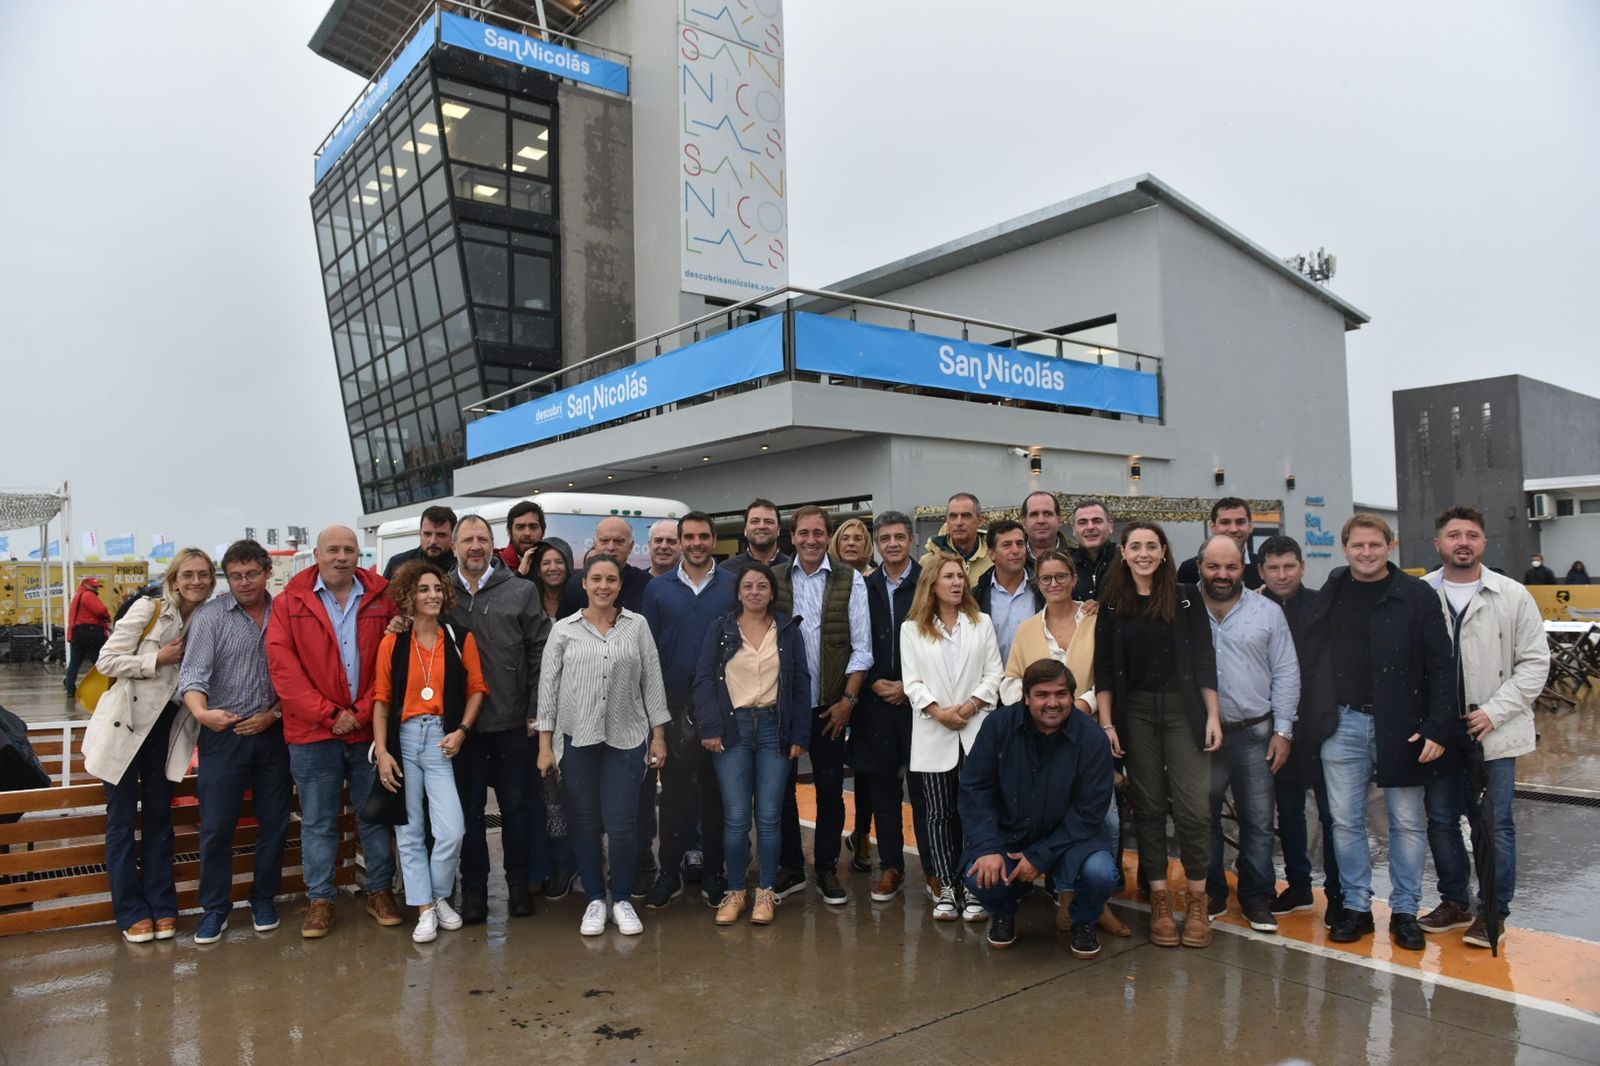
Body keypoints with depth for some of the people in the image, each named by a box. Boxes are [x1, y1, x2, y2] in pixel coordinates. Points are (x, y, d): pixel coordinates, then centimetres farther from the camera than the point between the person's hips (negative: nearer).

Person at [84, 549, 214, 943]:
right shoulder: (148, 609, -11)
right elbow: (106, 661, -12)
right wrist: (158, 660, -18)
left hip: (167, 729, 4)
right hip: (127, 724, -4)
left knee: (159, 816, 10)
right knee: (122, 818, 4)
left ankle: (162, 905, 18)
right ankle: (132, 911, 14)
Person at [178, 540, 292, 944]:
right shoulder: (210, 616, -4)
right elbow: (193, 674, -13)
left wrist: (274, 714, -7)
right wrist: (201, 712, -31)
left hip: (274, 732, 2)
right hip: (223, 733, -2)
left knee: (274, 822, 10)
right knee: (216, 827, 2)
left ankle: (264, 899, 26)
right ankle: (215, 908, 19)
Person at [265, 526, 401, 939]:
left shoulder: (381, 600, 2)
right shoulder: (289, 603, 1)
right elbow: (282, 664, -7)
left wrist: (362, 713, -9)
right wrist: (328, 714, -12)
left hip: (369, 729, 1)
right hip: (313, 733, -1)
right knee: (318, 822, 9)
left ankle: (380, 891, 24)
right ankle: (320, 899, 21)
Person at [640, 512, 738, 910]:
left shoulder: (733, 586, 1)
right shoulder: (658, 589, 5)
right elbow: (648, 649, 4)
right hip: (673, 705, 1)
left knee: (716, 790, 8)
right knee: (674, 791, 7)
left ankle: (713, 872, 20)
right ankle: (669, 873, 18)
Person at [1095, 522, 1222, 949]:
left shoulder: (1187, 598, 1)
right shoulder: (1112, 605, 3)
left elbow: (1203, 660, 1)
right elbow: (1104, 669, 3)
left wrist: (1212, 716, -3)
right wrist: (1106, 723, -3)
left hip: (1182, 709, -1)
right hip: (1134, 712, 1)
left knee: (1194, 806, -5)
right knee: (1148, 806, 6)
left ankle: (1197, 900, 10)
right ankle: (1159, 898, 15)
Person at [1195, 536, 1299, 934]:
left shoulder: (1268, 611, 3)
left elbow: (1285, 673, 3)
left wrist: (1283, 730, -1)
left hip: (1256, 734, 1)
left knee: (1258, 821, 6)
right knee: (1203, 817, 10)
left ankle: (1257, 899, 21)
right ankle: (1210, 895, 24)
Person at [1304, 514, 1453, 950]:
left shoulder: (1417, 595, -4)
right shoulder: (1330, 594, 5)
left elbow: (1440, 666, -6)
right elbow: (1312, 656, 12)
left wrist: (1438, 728, -12)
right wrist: (1315, 714, 4)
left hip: (1400, 726, -2)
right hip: (1343, 723, 3)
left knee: (1407, 822, 8)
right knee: (1345, 820, 7)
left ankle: (1404, 910, 21)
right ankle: (1356, 906, 19)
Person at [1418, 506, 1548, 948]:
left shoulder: (1513, 596, -3)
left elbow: (1535, 662, -3)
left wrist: (1494, 711, -12)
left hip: (1494, 733, -2)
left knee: (1494, 826, 5)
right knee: (1440, 821, 12)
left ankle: (1493, 911, 21)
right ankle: (1454, 902, 29)